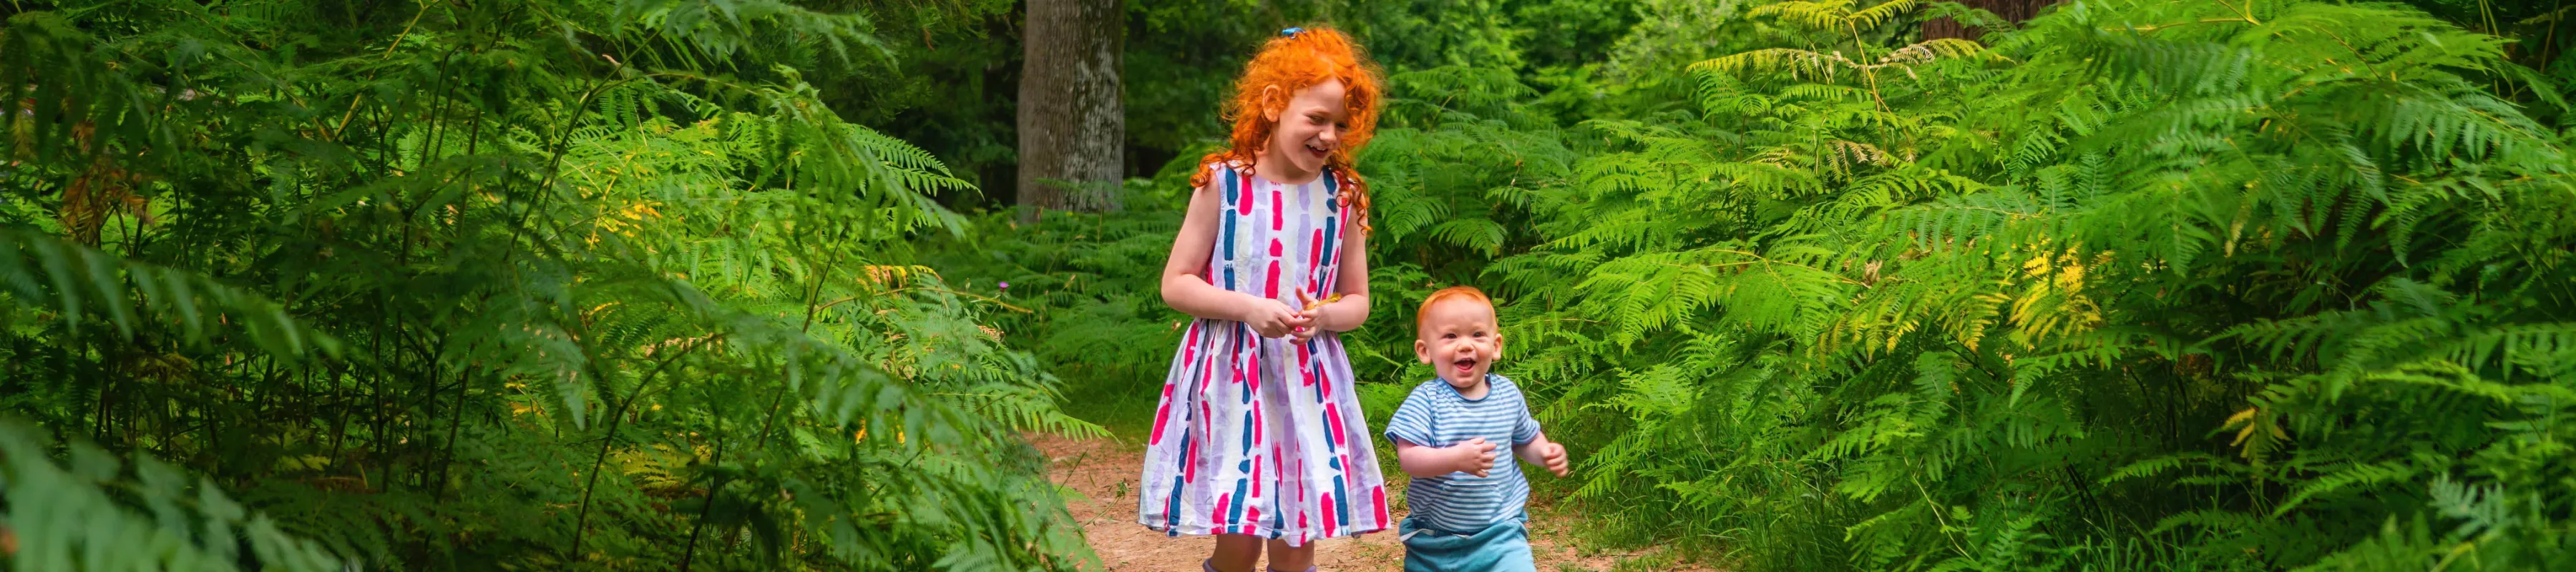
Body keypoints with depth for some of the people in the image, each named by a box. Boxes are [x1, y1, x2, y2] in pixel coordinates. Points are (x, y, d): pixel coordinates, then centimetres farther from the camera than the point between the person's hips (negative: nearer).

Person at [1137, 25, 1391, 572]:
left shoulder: (1343, 196, 1)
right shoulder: (1223, 184, -5)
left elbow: (1357, 301, 10)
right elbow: (1175, 284, -3)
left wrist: (1324, 315, -13)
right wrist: (1248, 307, -17)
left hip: (1308, 383, 2)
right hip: (1230, 380, -2)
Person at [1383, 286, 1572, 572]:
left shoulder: (1508, 394, 1)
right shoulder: (1426, 400, -13)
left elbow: (1526, 439, 17)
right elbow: (1408, 457, -22)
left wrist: (1545, 453, -5)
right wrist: (1456, 459, -36)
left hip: (1500, 533, 1)